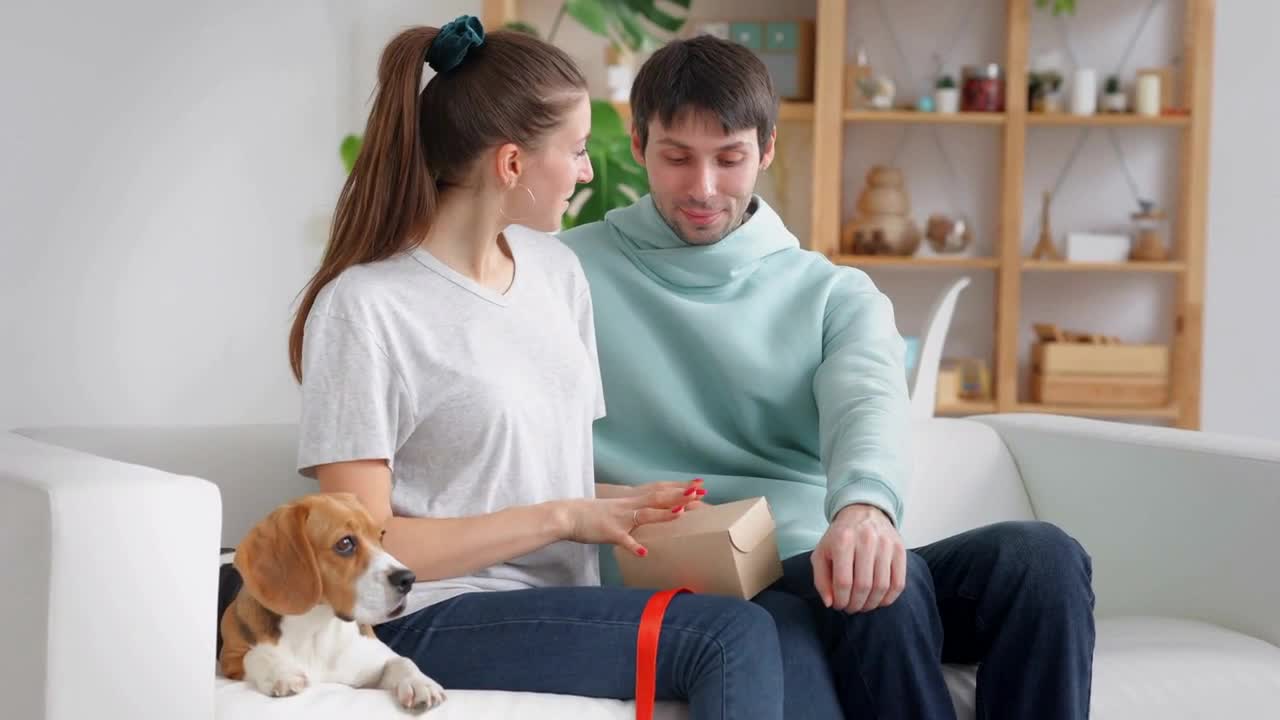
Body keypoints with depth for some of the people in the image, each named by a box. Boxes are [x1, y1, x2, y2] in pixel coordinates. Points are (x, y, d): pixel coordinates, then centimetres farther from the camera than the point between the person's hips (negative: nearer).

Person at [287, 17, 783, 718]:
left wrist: (634, 510, -4)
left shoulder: (557, 269, 10)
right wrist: (562, 519, -15)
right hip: (433, 620, -6)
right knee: (735, 638, -26)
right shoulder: (365, 306, -11)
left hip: (563, 602, 7)